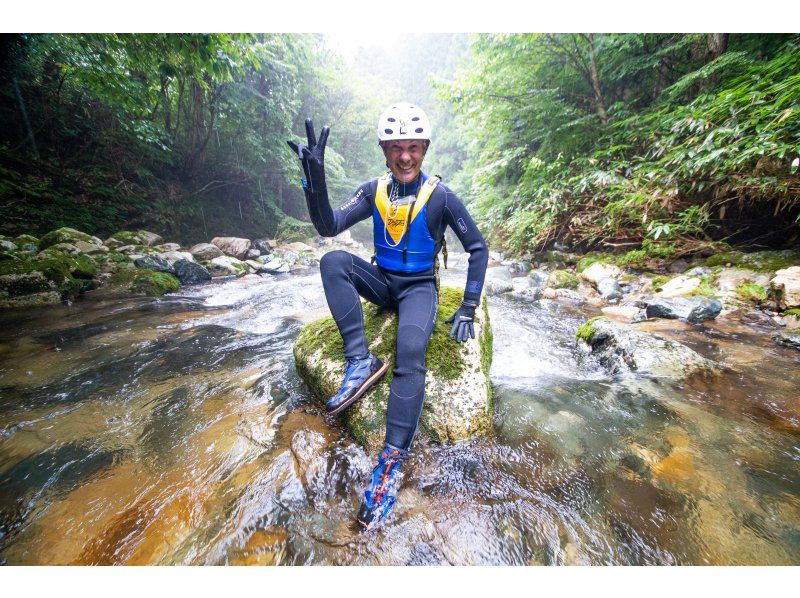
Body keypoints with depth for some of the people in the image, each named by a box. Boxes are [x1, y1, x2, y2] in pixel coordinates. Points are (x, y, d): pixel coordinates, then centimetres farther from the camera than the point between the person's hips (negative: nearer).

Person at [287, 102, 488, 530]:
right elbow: (328, 226, -11)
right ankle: (361, 362, -24)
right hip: (381, 280, 4)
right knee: (333, 261, -23)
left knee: (410, 352, -30)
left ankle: (393, 458, -20)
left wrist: (468, 308, -11)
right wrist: (314, 177, -28)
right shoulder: (374, 190, 1)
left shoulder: (440, 195, -7)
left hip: (419, 286, -3)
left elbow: (478, 248, -4)